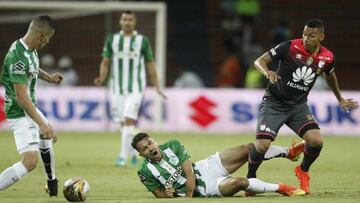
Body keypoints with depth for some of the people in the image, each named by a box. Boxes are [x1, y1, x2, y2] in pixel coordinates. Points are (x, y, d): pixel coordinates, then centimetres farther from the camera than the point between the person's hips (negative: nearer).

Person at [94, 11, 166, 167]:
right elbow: (105, 62, 6)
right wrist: (102, 77, -14)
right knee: (123, 123, 8)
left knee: (129, 120, -16)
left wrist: (157, 87, 6)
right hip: (117, 88, 3)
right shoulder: (112, 39, 6)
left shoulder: (142, 41, 2)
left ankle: (123, 156, -14)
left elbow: (150, 64, 7)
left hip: (135, 88, -3)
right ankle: (133, 151, 30)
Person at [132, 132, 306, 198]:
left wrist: (188, 196, -21)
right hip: (202, 188, -4)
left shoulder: (172, 146, -7)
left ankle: (289, 152, 15)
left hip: (205, 168, 4)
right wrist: (169, 193, -25)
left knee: (249, 148, -5)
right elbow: (160, 195, -1)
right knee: (240, 182, -28)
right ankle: (281, 189, -10)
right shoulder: (146, 172, -13)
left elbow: (189, 172, -10)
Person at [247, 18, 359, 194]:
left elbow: (329, 76, 19)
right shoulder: (290, 47, -17)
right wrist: (267, 72, -37)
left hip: (298, 105, 3)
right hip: (274, 102, -3)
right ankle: (250, 178, 10)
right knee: (262, 145, -19)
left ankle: (303, 171, 15)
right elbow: (259, 61, -14)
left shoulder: (327, 58, -5)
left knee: (316, 141, -17)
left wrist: (340, 99, 32)